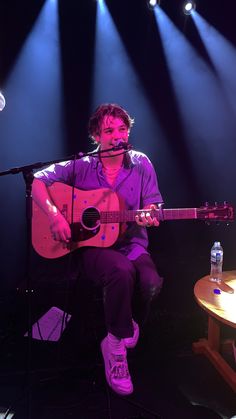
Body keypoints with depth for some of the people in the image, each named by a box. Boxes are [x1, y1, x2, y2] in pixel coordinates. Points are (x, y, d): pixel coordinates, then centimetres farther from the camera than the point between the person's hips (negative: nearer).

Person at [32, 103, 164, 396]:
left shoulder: (141, 164, 5)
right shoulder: (81, 166, 1)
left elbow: (152, 208, 7)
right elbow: (38, 181, -2)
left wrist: (148, 217, -19)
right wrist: (54, 214, -18)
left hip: (131, 243, 3)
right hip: (92, 244, -2)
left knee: (152, 284, -29)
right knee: (122, 271, -35)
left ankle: (120, 335, 6)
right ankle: (117, 345, -6)